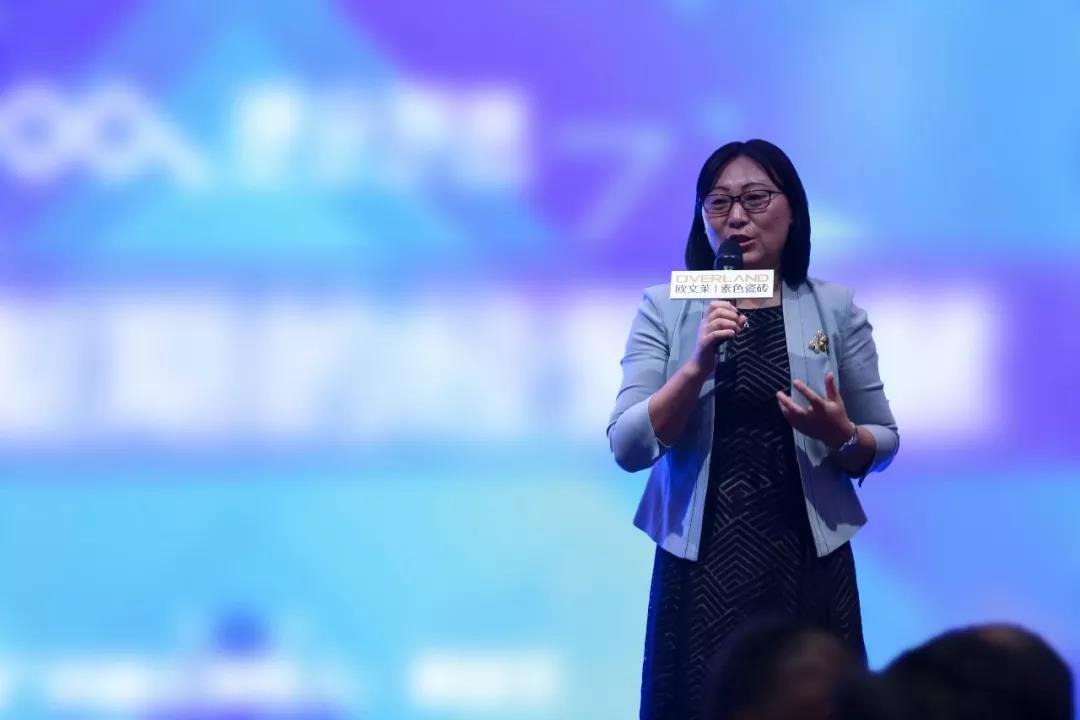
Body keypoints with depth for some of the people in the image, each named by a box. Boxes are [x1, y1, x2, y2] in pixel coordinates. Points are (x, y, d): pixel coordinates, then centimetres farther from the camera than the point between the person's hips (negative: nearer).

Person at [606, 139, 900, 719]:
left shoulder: (836, 309, 3)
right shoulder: (664, 310, 1)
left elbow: (882, 441, 9)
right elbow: (628, 448, -7)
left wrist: (841, 436, -13)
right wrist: (697, 366, -21)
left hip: (807, 565, 1)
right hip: (701, 568, -1)